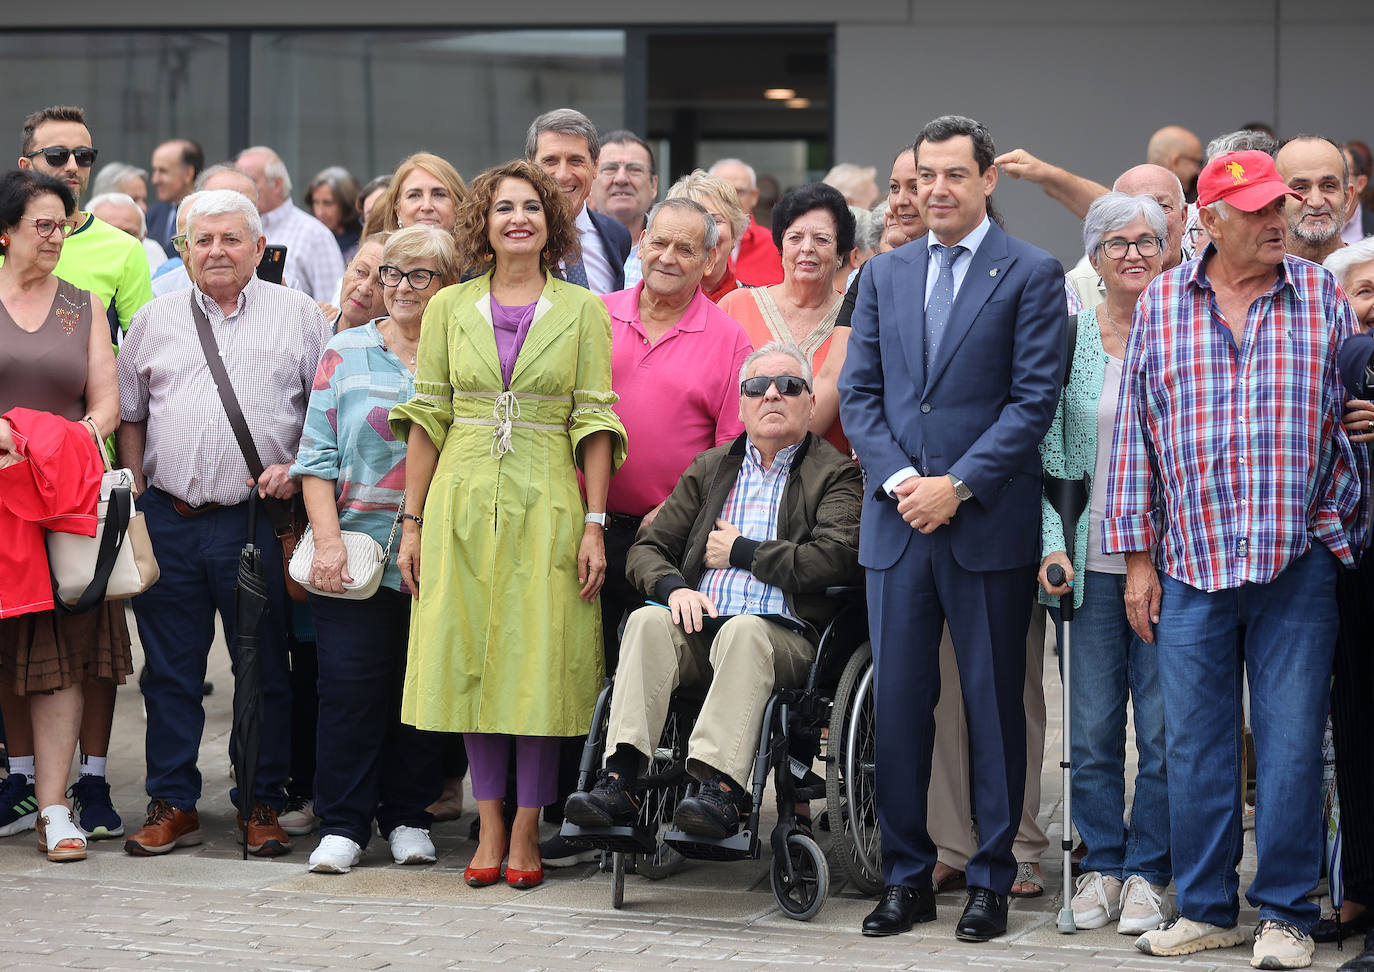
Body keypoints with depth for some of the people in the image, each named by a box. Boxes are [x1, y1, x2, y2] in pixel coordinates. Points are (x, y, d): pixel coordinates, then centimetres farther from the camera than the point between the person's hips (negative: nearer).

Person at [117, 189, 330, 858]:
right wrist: (138, 497, 7)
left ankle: (261, 807, 11)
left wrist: (296, 469, -8)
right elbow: (129, 414, 17)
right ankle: (172, 805, 13)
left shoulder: (298, 316, 6)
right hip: (169, 520, 2)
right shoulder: (156, 320, 12)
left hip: (257, 520, -2)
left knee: (265, 670, 2)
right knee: (169, 670, 5)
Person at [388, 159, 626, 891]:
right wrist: (411, 522, 3)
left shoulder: (582, 310, 2)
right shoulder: (450, 307, 7)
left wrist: (595, 524, -7)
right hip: (463, 500, 2)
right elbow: (427, 417, 8)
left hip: (545, 502, -2)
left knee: (540, 660, -2)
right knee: (469, 659, 3)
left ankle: (526, 830, 7)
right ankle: (490, 826, 13)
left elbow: (594, 420, 0)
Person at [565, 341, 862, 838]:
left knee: (743, 631, -37)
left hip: (782, 635, -4)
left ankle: (723, 789, -48)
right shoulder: (710, 469, 25)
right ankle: (619, 782, -40)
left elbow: (837, 559, -9)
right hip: (699, 628, 4)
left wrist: (740, 551, -1)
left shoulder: (836, 475, 10)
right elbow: (647, 549, 19)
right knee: (648, 620, -28)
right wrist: (673, 587, -6)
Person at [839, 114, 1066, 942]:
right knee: (898, 704, 5)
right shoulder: (884, 275, 13)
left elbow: (1035, 399, -7)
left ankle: (992, 880, 12)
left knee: (994, 707, 3)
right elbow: (858, 393, 10)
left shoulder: (1032, 274, -1)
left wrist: (957, 485, -13)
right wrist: (896, 479, -6)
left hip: (989, 525, -4)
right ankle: (908, 876, 14)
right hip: (897, 526, 4)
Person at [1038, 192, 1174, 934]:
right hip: (1090, 560, 1)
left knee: (1163, 726, 0)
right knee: (1092, 726, 4)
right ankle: (1101, 866, 16)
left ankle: (1148, 873, 12)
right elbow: (1051, 449, 5)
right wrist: (1053, 541, -5)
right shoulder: (1070, 337, 5)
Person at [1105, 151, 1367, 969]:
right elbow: (1136, 434, 8)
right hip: (1192, 561, 1)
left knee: (1291, 741, 0)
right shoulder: (1160, 306, 6)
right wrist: (1138, 557, 5)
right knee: (1195, 743, 5)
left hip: (1300, 560, -1)